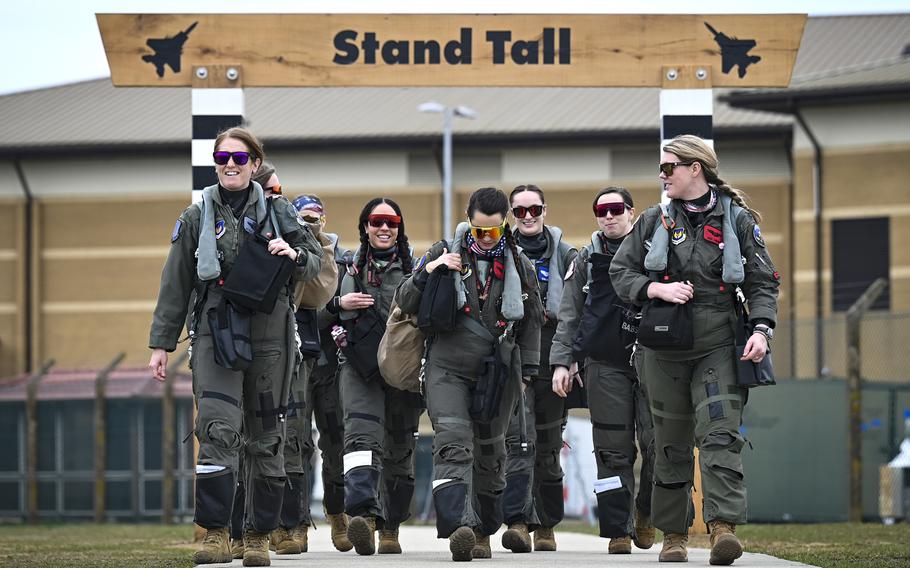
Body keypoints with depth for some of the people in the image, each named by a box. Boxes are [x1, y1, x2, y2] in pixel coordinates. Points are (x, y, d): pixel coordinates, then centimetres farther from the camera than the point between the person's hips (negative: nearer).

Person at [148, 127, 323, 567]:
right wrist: (161, 344, 7)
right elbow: (175, 286, 10)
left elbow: (316, 263, 14)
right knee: (217, 429, -18)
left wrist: (295, 255, -9)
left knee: (265, 437, 5)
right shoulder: (196, 218, 8)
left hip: (269, 336, 1)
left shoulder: (277, 212, 9)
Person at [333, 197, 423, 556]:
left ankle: (390, 530, 21)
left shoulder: (414, 268, 9)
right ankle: (364, 515, -39)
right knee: (362, 436, -23)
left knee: (399, 451, 8)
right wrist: (340, 304, -6)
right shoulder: (349, 267, 10)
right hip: (360, 367, -1)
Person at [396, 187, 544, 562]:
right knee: (453, 441, -21)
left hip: (498, 372, 3)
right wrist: (426, 273, -14)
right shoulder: (445, 254, 2)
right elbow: (406, 304, 3)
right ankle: (457, 526, -35)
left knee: (490, 451, 13)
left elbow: (532, 319, 18)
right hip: (448, 368, -3)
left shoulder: (519, 265, 7)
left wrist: (528, 368, 15)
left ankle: (483, 532, 28)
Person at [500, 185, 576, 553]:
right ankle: (519, 522, -23)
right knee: (521, 440, -16)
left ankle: (546, 526, 18)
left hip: (551, 355, 2)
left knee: (549, 446, 8)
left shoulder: (565, 255, 10)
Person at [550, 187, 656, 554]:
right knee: (613, 450, -2)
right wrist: (562, 361, 4)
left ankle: (645, 512, 17)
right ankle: (618, 531, 1)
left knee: (657, 442, -8)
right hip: (605, 365, 1)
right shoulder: (587, 260, 13)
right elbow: (569, 316, 13)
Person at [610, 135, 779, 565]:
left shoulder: (737, 221, 4)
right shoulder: (655, 221, 9)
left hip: (718, 346, -2)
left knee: (720, 434, -16)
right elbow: (620, 272, 10)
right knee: (671, 442, 7)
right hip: (665, 347, 2)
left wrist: (761, 328, -11)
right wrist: (657, 289, -8)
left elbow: (762, 282, 5)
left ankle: (724, 528, -26)